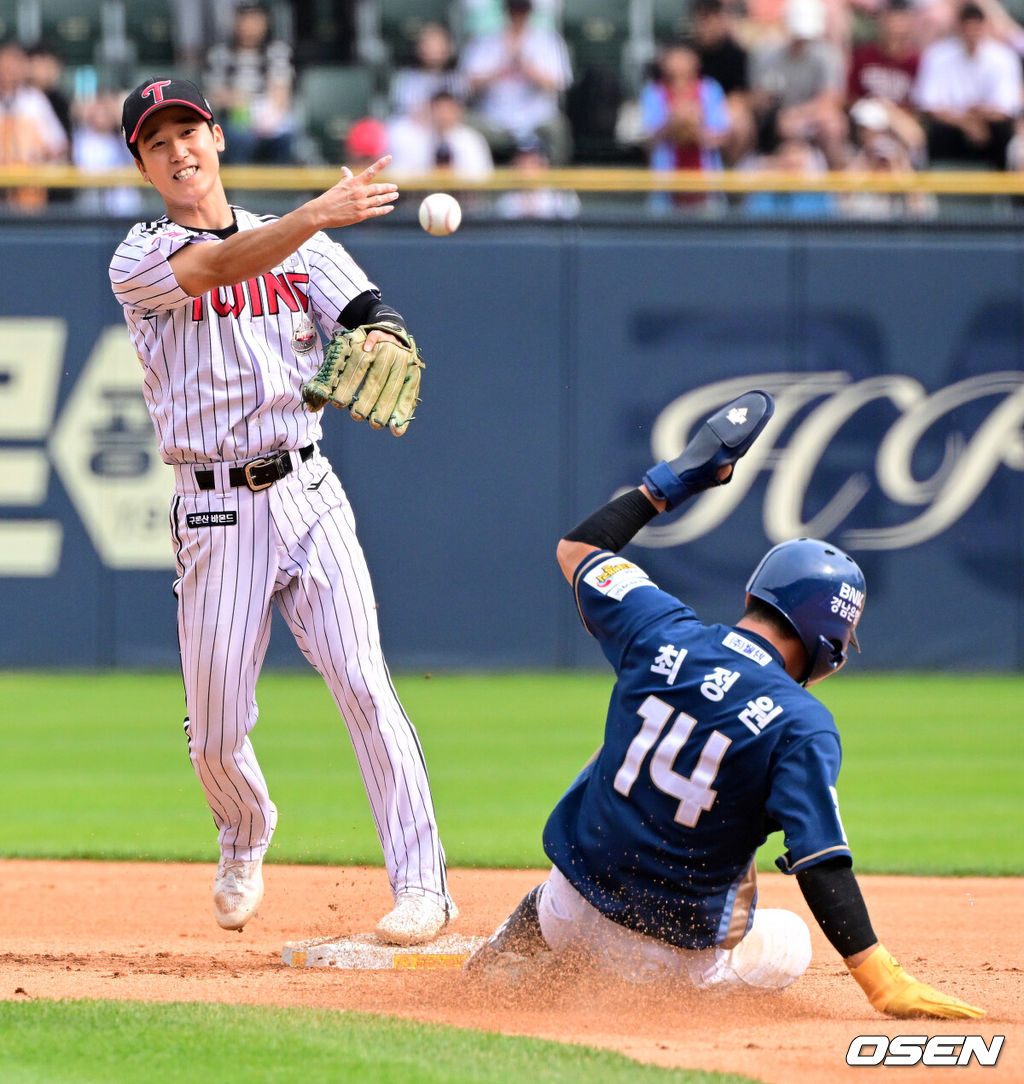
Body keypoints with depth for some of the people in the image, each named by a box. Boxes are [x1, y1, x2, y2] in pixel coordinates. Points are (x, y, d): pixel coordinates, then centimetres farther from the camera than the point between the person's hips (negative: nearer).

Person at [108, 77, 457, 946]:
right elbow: (220, 267, -21)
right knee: (216, 731, 3)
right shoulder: (139, 262, 0)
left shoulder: (303, 247, 12)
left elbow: (369, 312, -3)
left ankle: (422, 883, -11)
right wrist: (320, 213, -36)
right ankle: (245, 845, 35)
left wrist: (380, 342, -29)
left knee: (365, 687, -12)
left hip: (308, 496, 1)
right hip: (215, 512, -1)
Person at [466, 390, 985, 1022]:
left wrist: (671, 482, 20)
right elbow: (822, 865, -24)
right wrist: (883, 983, -26)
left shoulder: (659, 632, -6)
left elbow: (577, 549, 13)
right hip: (677, 949, -4)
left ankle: (503, 967, 23)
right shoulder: (802, 726, -18)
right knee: (789, 947, 23)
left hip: (576, 909, 4)